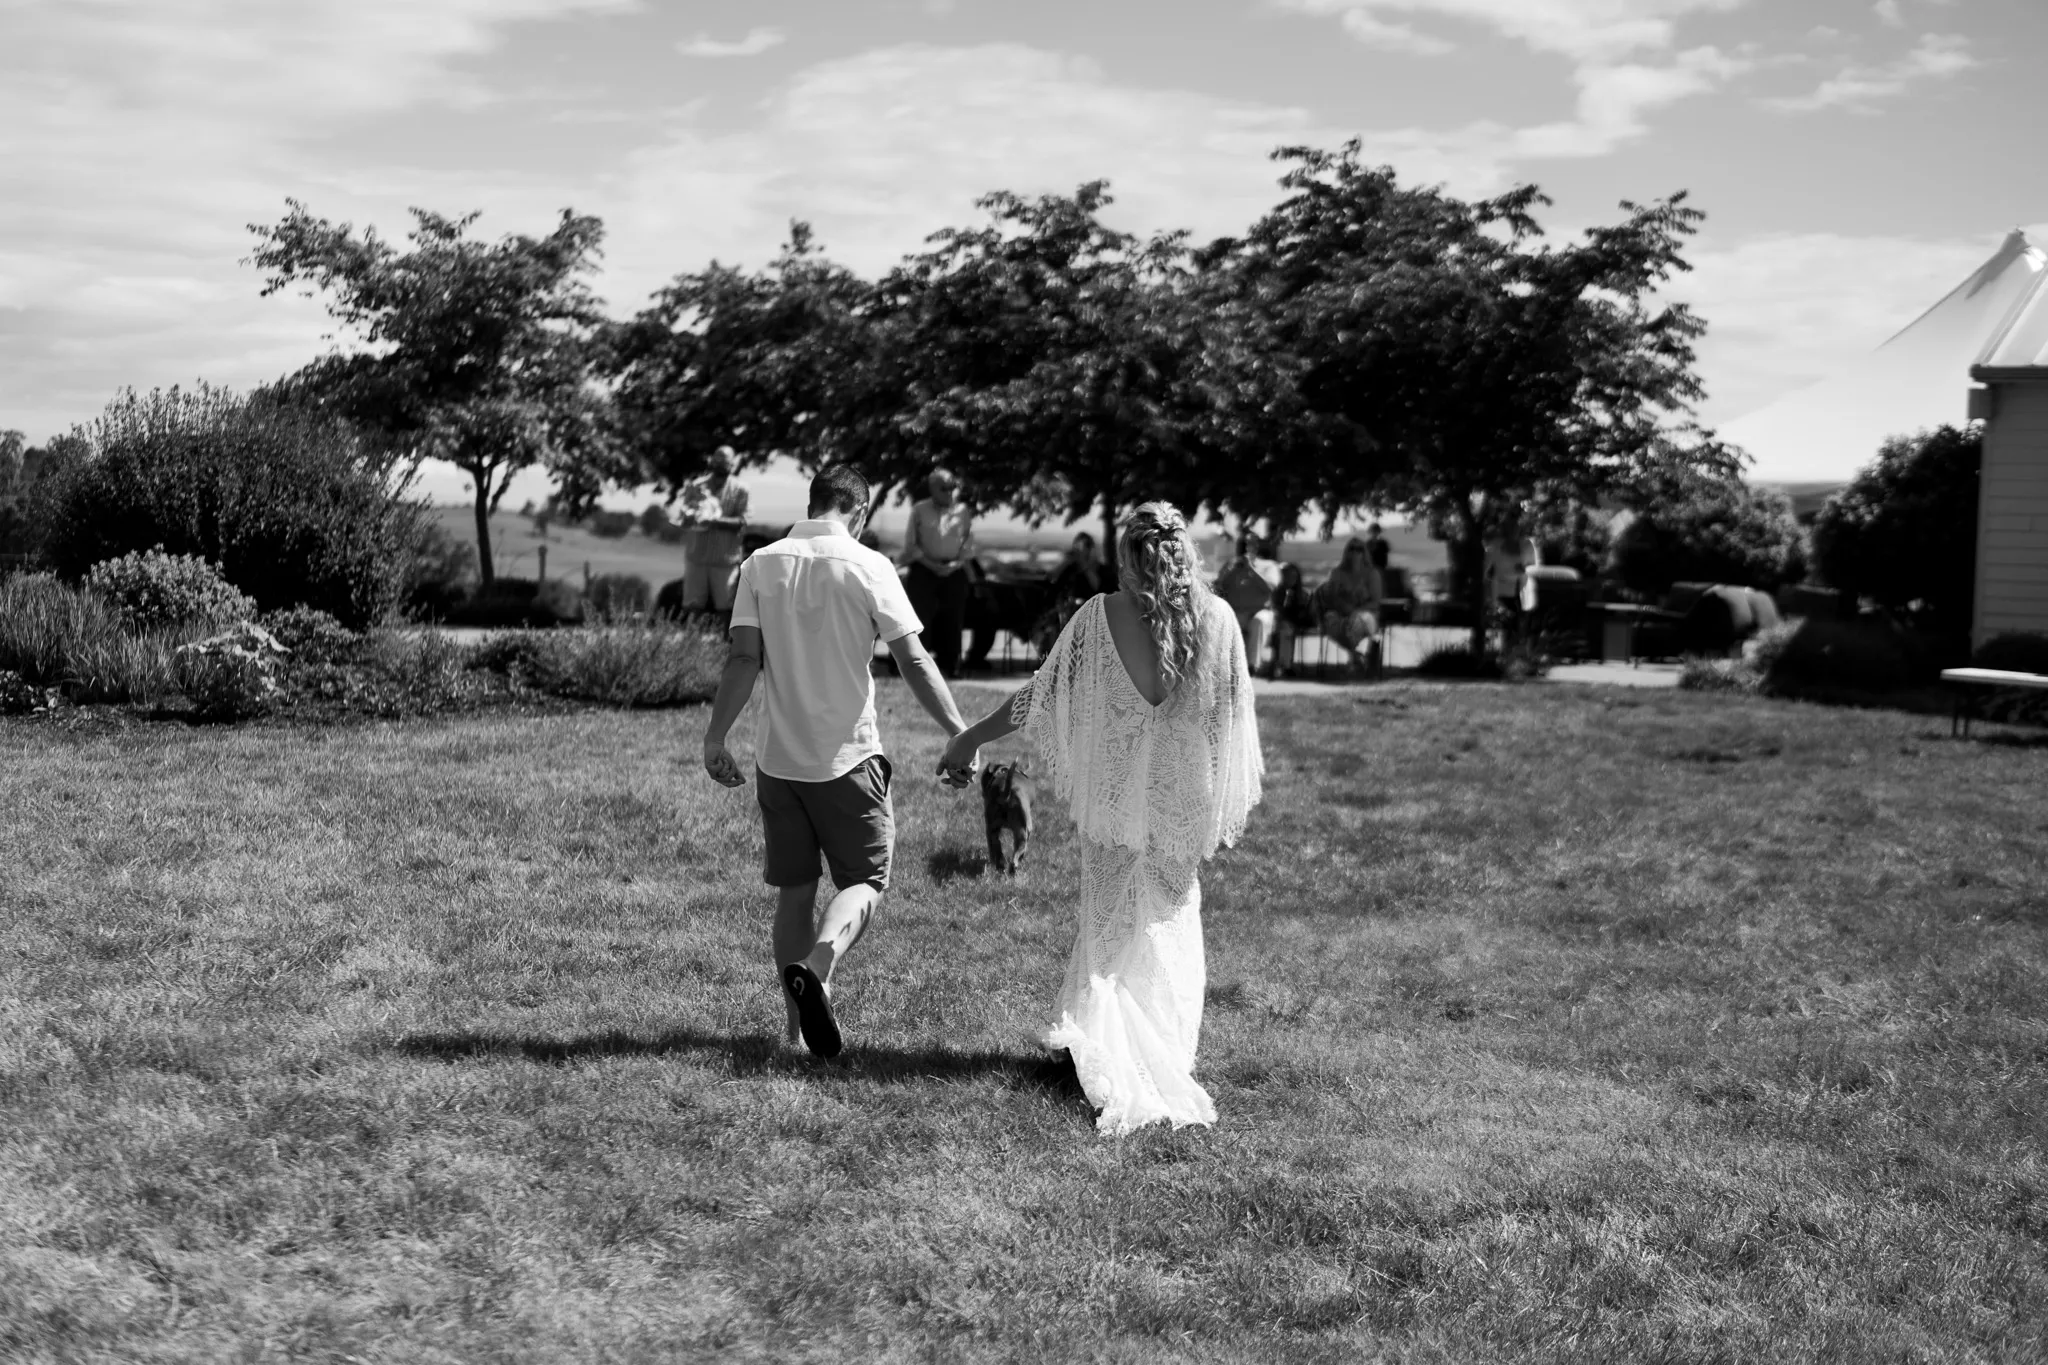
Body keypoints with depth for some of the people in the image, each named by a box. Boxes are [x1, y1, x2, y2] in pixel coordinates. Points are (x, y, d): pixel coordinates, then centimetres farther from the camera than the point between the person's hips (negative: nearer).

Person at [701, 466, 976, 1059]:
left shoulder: (762, 564, 1)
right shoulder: (867, 566, -7)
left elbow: (744, 659, -4)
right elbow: (914, 661, -9)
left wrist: (714, 738, 2)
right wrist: (960, 735, -3)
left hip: (778, 758, 4)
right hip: (848, 756, -3)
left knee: (794, 891, 13)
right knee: (863, 881, 6)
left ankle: (800, 1025, 17)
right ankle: (814, 966, -22)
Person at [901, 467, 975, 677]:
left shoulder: (963, 511, 7)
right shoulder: (919, 510, 3)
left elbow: (969, 542, 9)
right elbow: (910, 544, 2)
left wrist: (957, 563, -8)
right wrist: (930, 564, -9)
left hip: (954, 571, 2)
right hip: (925, 569, -2)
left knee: (953, 619, 2)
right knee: (921, 617, -7)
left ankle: (952, 666, 9)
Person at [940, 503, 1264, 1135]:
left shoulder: (1101, 615, -9)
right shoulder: (1217, 617, -4)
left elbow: (1043, 692, -5)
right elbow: (1234, 715, 2)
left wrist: (971, 738, 5)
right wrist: (1229, 803, 13)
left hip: (1114, 792, -2)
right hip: (1186, 794, 2)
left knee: (1111, 922, 9)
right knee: (1171, 921, 15)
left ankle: (1106, 1047, 0)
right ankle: (1167, 1053, 17)